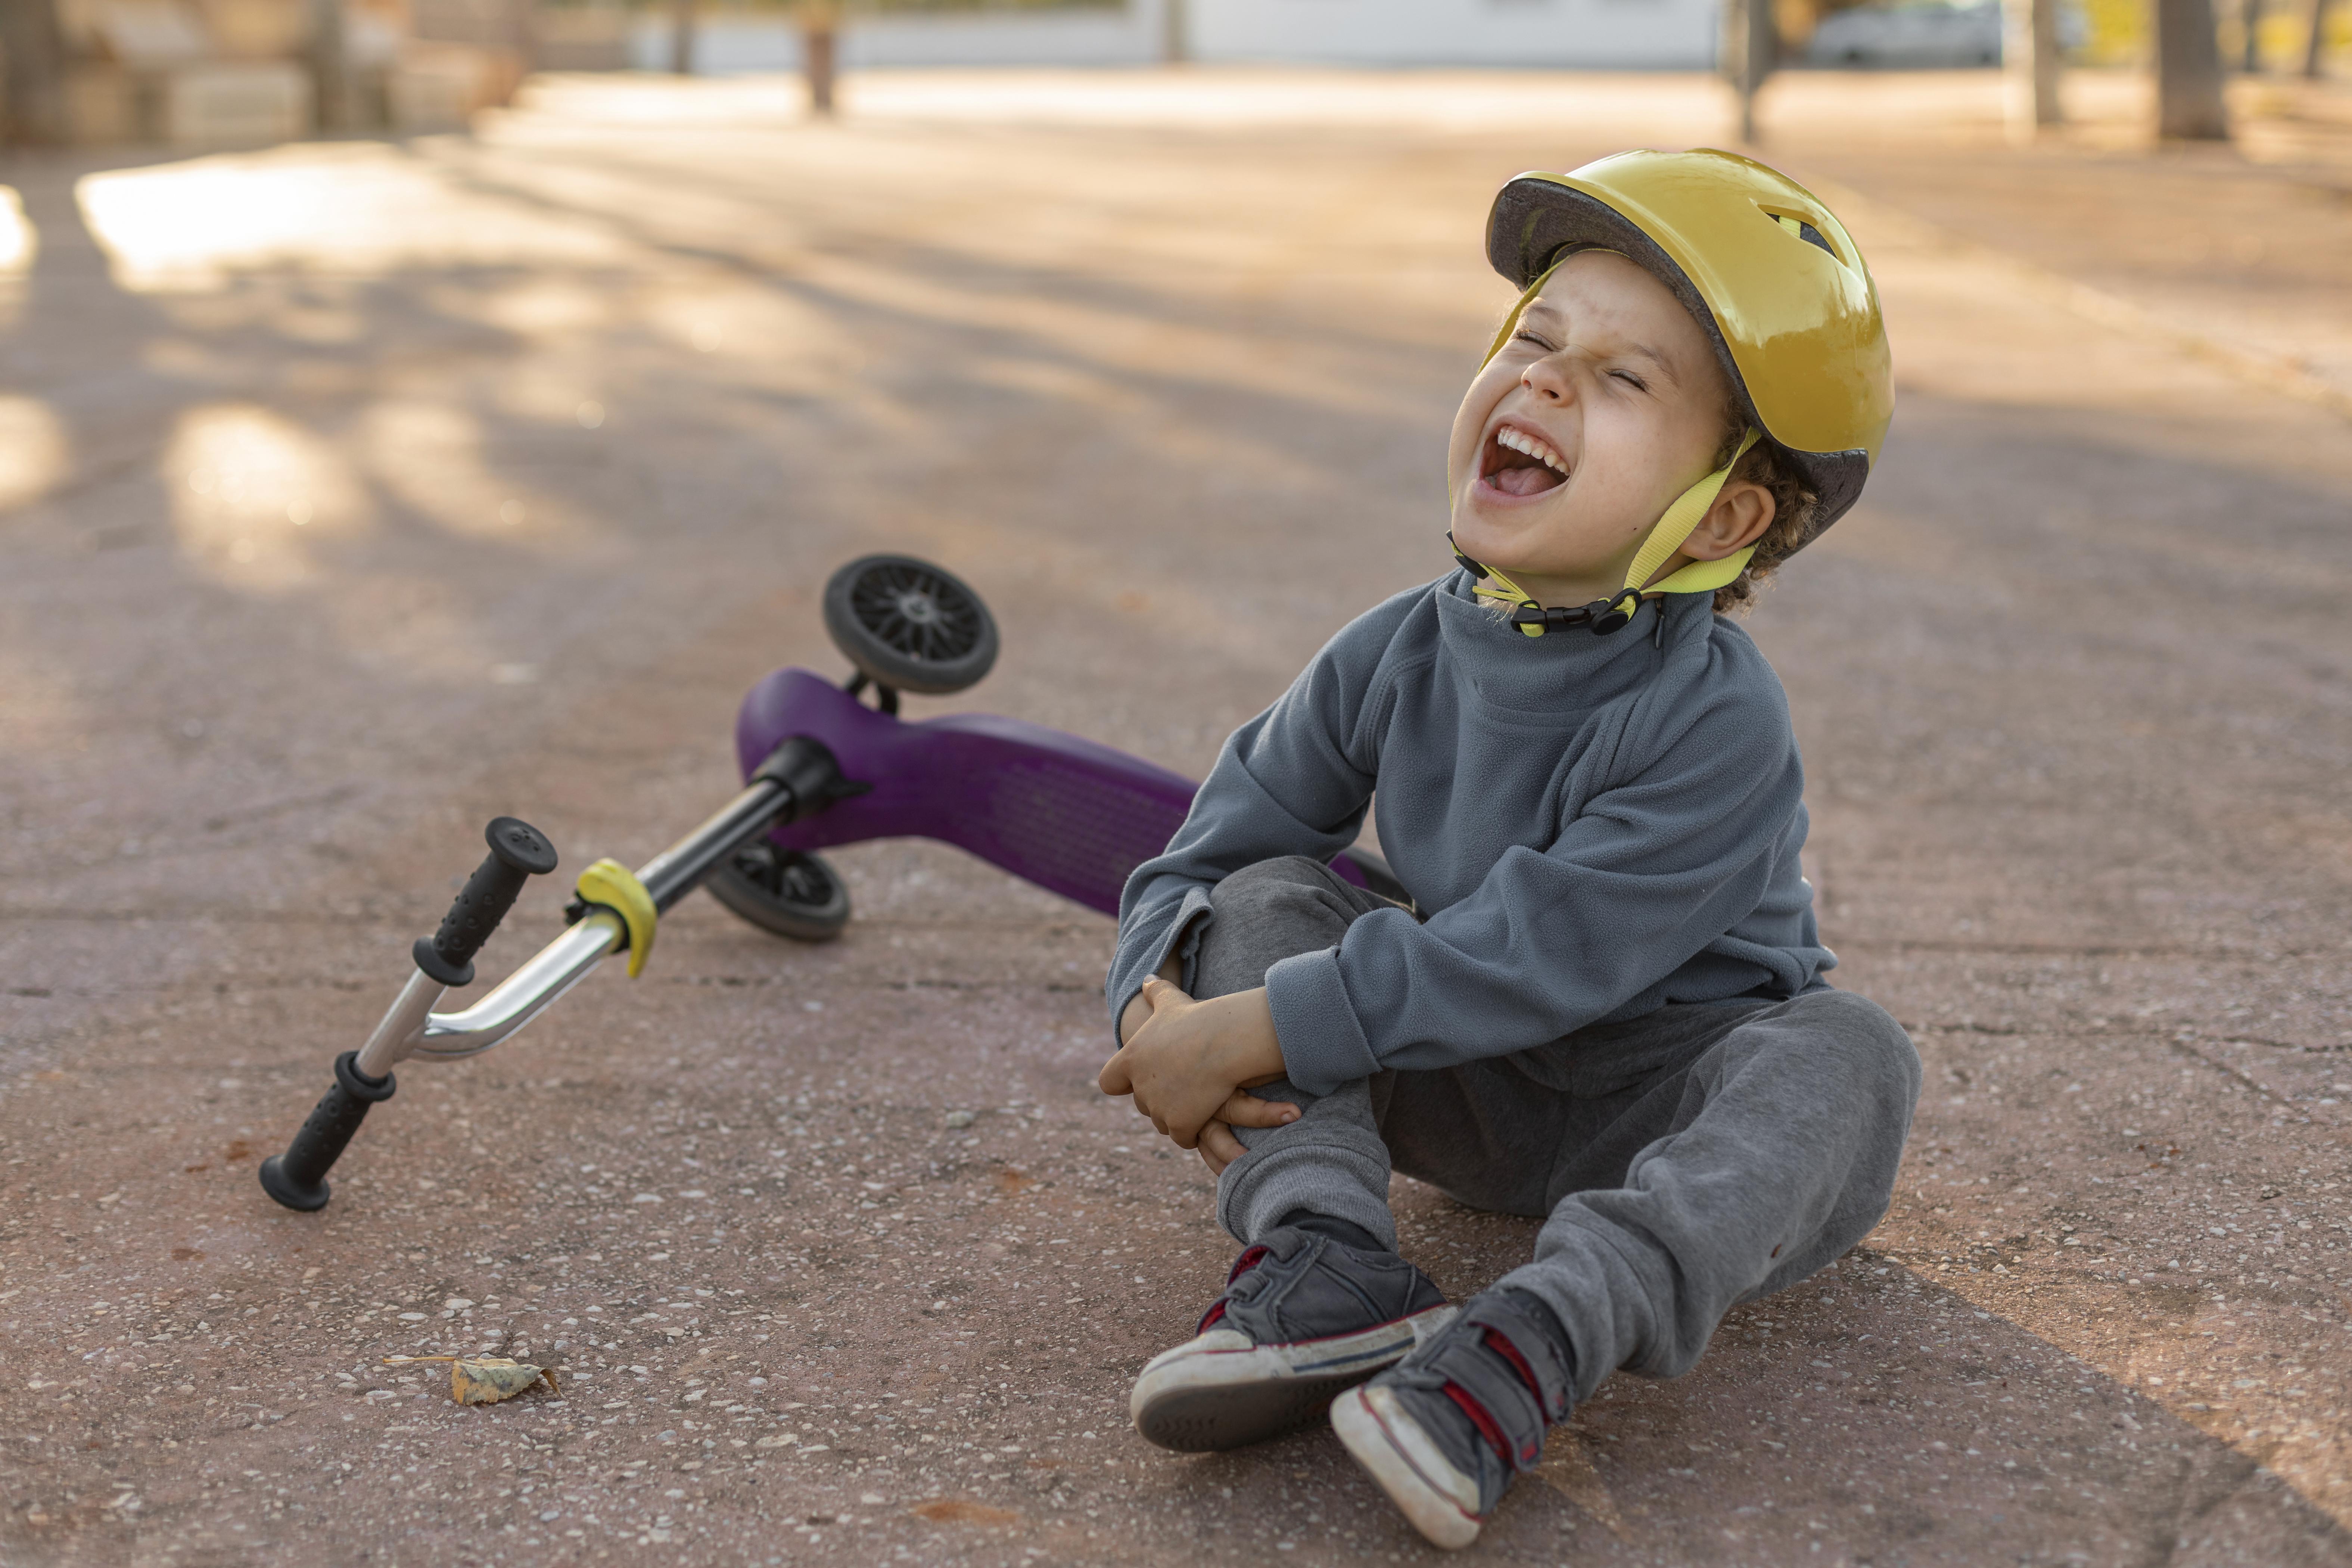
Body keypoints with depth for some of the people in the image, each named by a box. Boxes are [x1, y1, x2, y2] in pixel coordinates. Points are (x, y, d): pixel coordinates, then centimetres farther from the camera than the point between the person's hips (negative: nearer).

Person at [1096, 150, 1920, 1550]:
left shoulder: (1716, 722, -26)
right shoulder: (1399, 657, -8)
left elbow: (1534, 958, -31)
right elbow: (1210, 851, -1)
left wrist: (1257, 1031, -31)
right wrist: (1158, 1014, -23)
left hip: (1664, 1105, -4)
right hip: (1461, 1092, 5)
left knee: (1848, 1059, -33)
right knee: (1268, 896, -11)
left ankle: (1536, 1340, -47)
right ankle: (1324, 1268, -29)